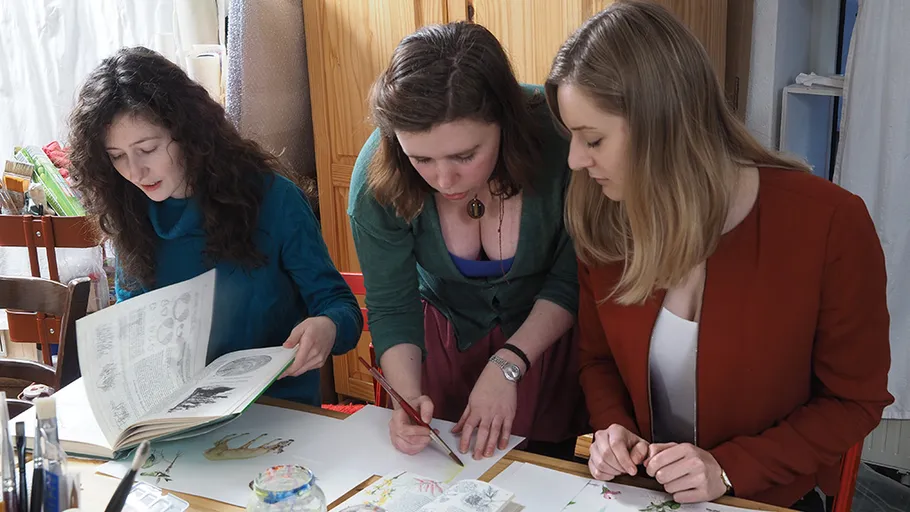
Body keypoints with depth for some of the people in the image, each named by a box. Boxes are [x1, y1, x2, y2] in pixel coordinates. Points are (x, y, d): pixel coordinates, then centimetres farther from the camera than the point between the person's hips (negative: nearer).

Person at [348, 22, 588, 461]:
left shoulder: (557, 139, -32)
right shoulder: (378, 176, -26)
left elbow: (572, 278, -19)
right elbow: (390, 308, -16)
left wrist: (508, 364, -27)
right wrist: (408, 396, -31)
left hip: (545, 334, -1)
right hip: (442, 336, 1)